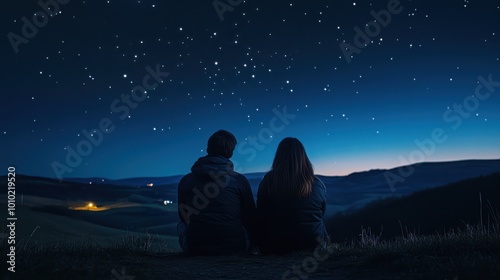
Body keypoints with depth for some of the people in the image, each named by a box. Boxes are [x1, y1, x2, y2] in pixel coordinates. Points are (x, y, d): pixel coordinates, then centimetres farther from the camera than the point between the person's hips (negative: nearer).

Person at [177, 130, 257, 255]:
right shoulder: (239, 180, -3)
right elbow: (252, 218, 6)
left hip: (195, 249, 1)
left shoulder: (185, 180, 2)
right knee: (250, 225, 29)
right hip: (235, 247, 0)